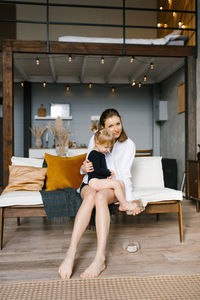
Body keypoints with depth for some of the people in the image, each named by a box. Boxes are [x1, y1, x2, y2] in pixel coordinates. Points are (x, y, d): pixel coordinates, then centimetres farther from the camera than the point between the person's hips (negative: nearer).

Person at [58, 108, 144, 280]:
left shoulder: (128, 145, 2)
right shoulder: (95, 139, 6)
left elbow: (125, 175, -4)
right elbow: (88, 166, 12)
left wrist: (130, 199, -19)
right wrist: (84, 168, -14)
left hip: (113, 186, -1)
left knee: (100, 197, -38)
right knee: (91, 196, -37)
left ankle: (100, 258, -45)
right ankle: (71, 254, -43)